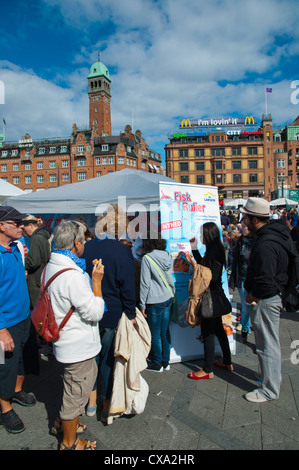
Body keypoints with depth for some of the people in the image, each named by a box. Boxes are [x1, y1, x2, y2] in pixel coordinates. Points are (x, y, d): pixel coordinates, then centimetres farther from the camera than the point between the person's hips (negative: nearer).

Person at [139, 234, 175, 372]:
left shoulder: (147, 258, -14)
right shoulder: (168, 256, 3)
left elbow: (145, 283, -12)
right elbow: (170, 279, 9)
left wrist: (142, 304, -5)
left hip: (154, 301, -6)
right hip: (168, 299, 6)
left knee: (155, 334, 6)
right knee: (165, 331, 14)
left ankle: (157, 364, 18)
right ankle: (166, 362, 25)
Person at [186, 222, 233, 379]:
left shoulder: (215, 252, -21)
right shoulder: (214, 250, 9)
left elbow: (212, 277, -25)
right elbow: (203, 263, 20)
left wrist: (195, 266, -24)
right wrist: (194, 248, 16)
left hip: (212, 296, -10)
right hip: (214, 295, 10)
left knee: (207, 331, -1)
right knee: (218, 328, 19)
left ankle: (208, 370, 12)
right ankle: (227, 362, 34)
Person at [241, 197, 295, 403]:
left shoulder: (265, 244, -28)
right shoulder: (277, 232, 4)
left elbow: (265, 281, -31)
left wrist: (251, 298, -13)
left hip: (265, 300, -10)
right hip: (275, 295, 10)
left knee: (267, 346, 4)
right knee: (270, 342, 24)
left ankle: (269, 390, 20)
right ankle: (273, 377, 42)